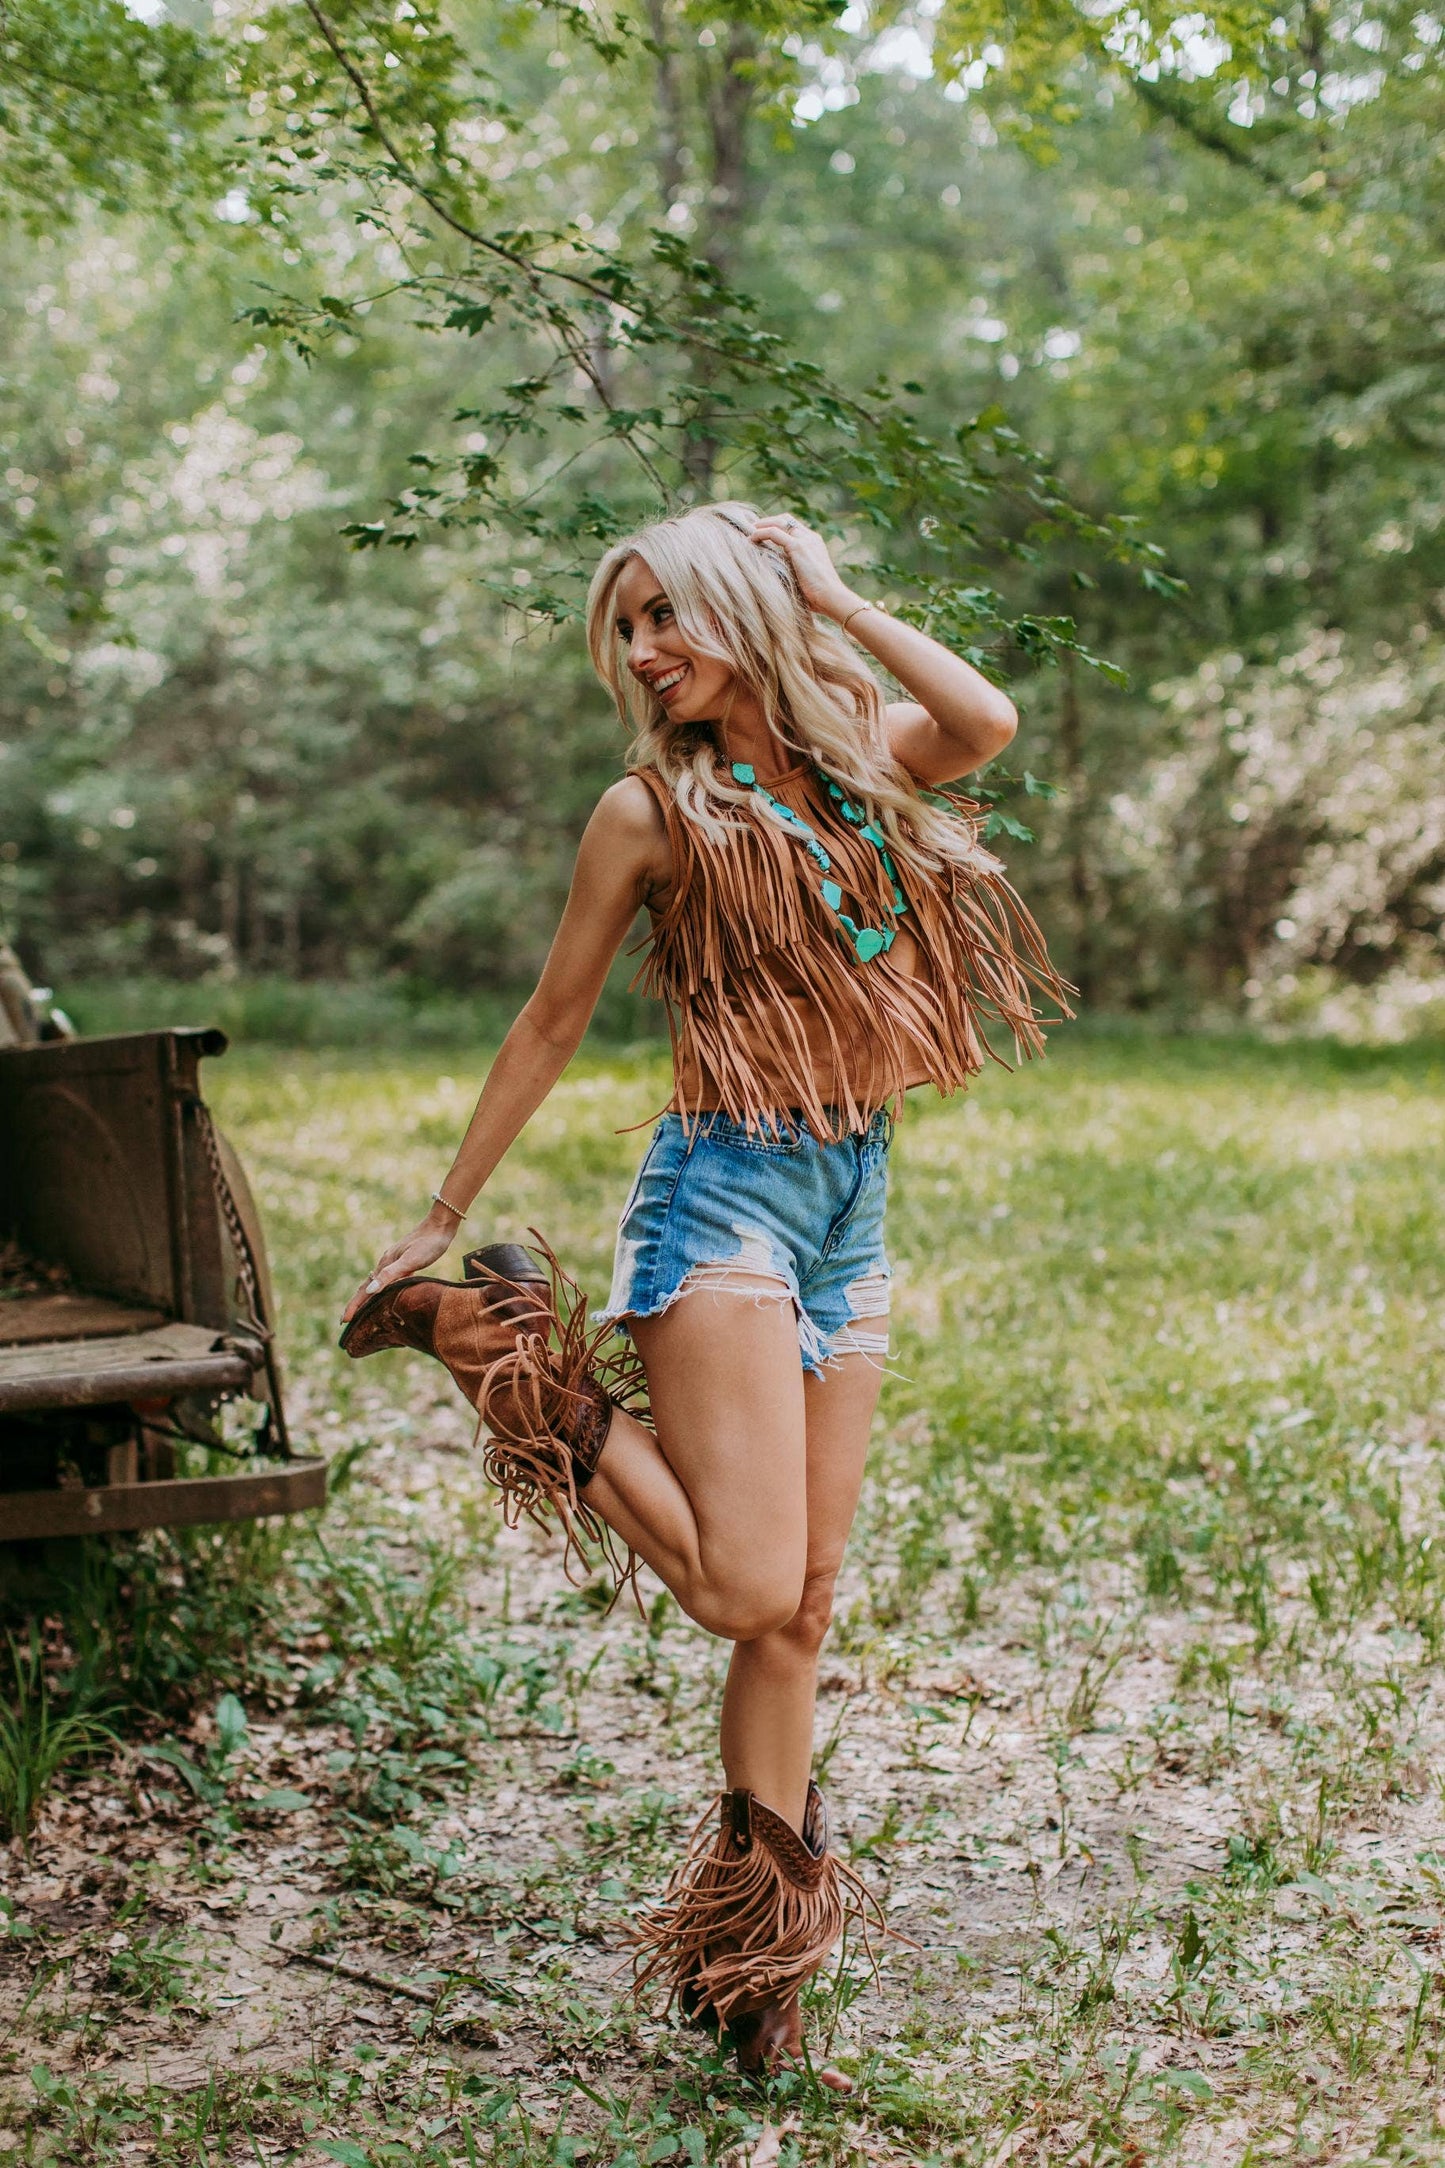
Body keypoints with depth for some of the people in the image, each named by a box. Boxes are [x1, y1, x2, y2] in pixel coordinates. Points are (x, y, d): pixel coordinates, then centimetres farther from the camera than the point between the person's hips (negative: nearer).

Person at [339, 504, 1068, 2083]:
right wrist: (439, 1220, 5)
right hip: (725, 1195, -5)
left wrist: (827, 592, -3)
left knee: (803, 1603, 8)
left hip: (854, 1207, 5)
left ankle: (754, 1954, 20)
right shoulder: (654, 808, -2)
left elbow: (984, 724, -14)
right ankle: (539, 1379, 9)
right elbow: (551, 1024, 3)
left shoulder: (858, 761, 8)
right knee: (747, 1586, -14)